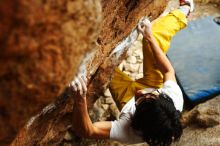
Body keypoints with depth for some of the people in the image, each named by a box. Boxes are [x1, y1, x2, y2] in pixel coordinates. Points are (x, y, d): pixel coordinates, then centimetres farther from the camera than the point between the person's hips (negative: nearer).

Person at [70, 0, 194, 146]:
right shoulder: (176, 99, -39)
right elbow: (169, 70, -21)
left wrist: (80, 99, -65)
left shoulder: (130, 132, -47)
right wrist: (150, 38, -21)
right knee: (156, 34, -3)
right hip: (153, 84, 2)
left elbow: (85, 130, -48)